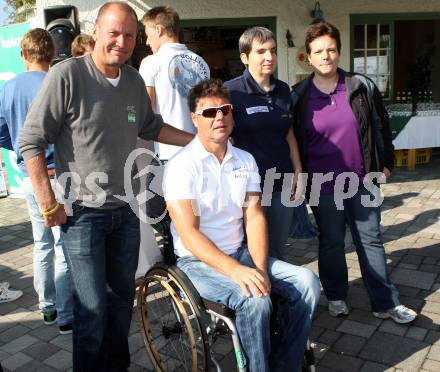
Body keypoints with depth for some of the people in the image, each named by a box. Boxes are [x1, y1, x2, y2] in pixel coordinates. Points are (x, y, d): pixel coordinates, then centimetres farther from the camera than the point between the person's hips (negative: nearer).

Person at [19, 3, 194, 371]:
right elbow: (32, 141, -12)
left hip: (126, 209, 6)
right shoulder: (67, 74, -14)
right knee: (93, 308, 0)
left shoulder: (134, 80, 4)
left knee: (123, 297, 18)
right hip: (82, 213, -6)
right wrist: (49, 204, -13)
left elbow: (150, 127, 20)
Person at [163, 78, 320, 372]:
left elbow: (254, 216, 1)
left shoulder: (245, 160, 7)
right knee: (255, 300, -29)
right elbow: (188, 233, -18)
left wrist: (259, 268, -14)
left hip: (240, 252, 6)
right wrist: (237, 271, -28)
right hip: (198, 261, -6)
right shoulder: (182, 165, -12)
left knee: (307, 282, -10)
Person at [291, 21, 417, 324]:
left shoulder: (362, 87, 0)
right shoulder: (299, 96, -3)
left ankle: (386, 303, 24)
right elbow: (294, 141, 4)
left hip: (362, 181, 1)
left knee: (371, 240, 11)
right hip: (322, 185, -1)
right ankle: (336, 296, 32)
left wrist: (385, 163, 8)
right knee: (331, 242, 13)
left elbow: (381, 126, 8)